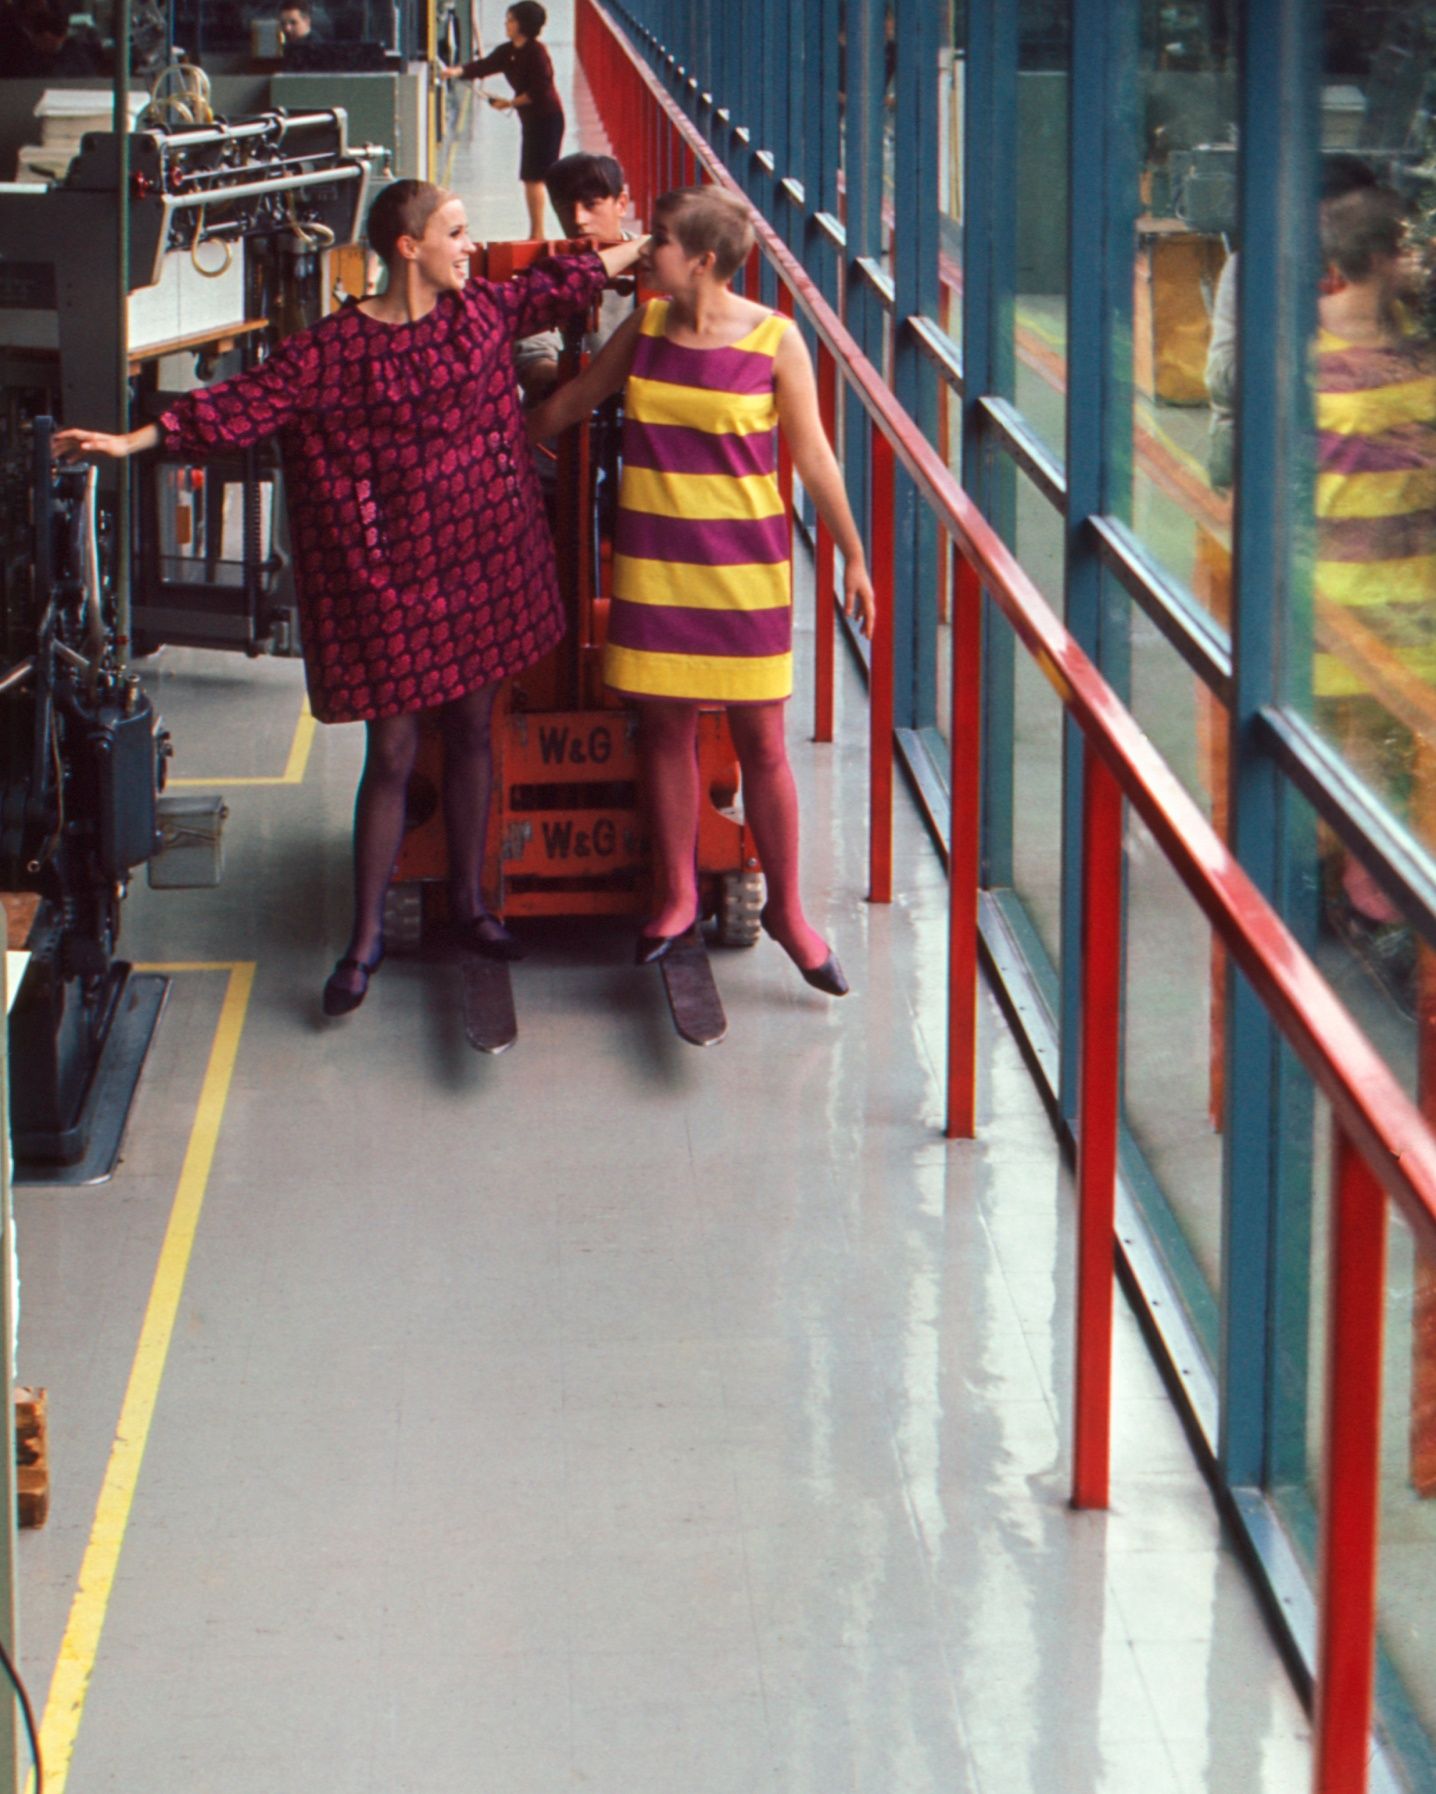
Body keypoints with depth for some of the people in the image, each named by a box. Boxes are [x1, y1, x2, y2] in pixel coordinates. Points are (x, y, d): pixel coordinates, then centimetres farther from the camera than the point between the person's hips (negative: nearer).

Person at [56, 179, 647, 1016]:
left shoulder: (483, 311, 3)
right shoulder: (332, 350, -12)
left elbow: (567, 281, 19)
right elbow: (243, 404, -12)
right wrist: (134, 440, -18)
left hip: (481, 562, 5)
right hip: (392, 574, -5)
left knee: (473, 732, 13)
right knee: (393, 753, 0)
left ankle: (470, 902, 28)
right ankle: (367, 937, 10)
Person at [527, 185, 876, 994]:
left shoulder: (774, 340, -8)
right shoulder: (643, 330, 2)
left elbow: (813, 455, -3)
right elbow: (565, 406, 16)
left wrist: (853, 557, 0)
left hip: (744, 561, -3)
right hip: (655, 557, 3)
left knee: (761, 737, 1)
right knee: (666, 724, 9)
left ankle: (787, 910, 15)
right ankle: (675, 898, 24)